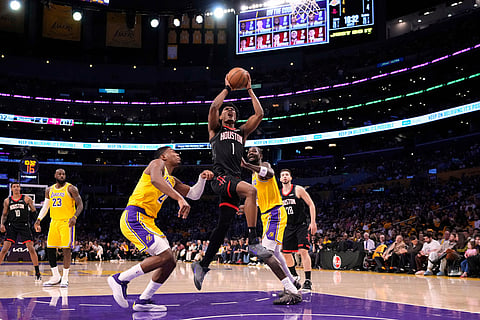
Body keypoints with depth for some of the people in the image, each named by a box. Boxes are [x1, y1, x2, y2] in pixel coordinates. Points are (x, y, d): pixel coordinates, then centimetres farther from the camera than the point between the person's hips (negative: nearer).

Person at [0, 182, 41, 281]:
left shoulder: (26, 198, 2)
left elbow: (34, 211, 5)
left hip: (24, 226, -2)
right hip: (12, 226, 2)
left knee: (31, 248, -5)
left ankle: (37, 273, 3)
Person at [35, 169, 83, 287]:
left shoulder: (71, 188, -4)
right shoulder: (49, 190, 12)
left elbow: (80, 205, -8)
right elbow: (45, 207, 20)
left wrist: (75, 217, -24)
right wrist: (38, 220, 8)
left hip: (67, 222, -6)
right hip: (54, 222, 6)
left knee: (66, 249, -8)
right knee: (50, 249, 4)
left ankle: (65, 278, 1)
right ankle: (56, 277, 17)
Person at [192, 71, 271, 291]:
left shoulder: (241, 132, 28)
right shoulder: (215, 130, 16)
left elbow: (259, 114, 19)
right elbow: (213, 107, -1)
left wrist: (249, 90, 22)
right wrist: (227, 88, 10)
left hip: (234, 180, 6)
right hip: (220, 178, -5)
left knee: (223, 225, 3)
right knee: (251, 191, -32)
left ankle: (203, 265, 14)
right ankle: (253, 241, -33)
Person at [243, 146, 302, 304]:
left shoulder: (264, 165, -9)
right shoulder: (254, 176, 21)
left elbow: (270, 173, -36)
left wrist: (247, 165, -46)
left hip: (275, 214, -11)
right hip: (267, 215, 11)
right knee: (274, 252, 25)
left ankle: (293, 292, -22)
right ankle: (292, 283, 43)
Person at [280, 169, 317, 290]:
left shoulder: (298, 189, -7)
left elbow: (311, 205, -7)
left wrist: (313, 222, -14)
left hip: (301, 225, -6)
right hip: (288, 227, 6)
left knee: (303, 251, -18)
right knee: (286, 253, 8)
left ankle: (308, 281, -15)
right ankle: (294, 276, 30)